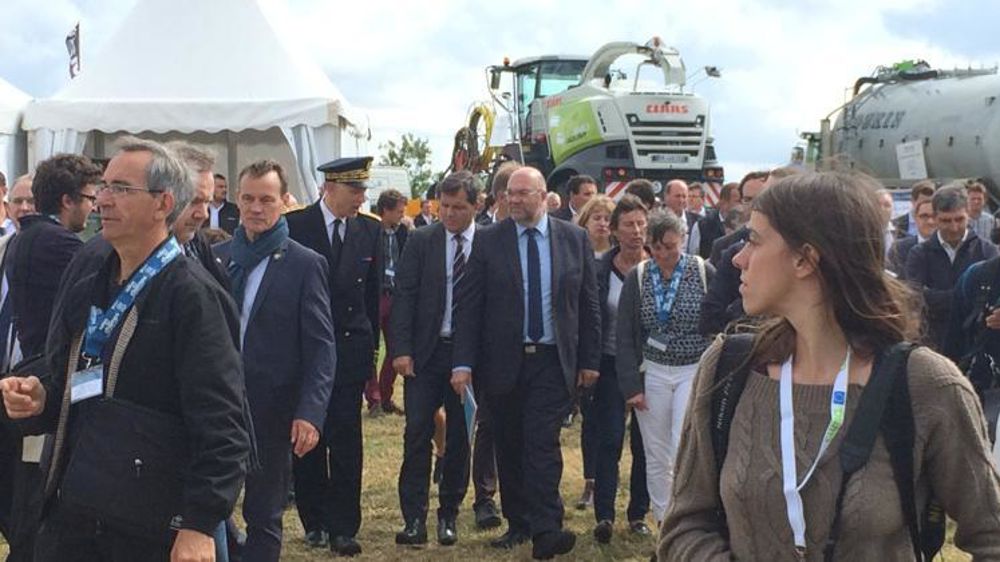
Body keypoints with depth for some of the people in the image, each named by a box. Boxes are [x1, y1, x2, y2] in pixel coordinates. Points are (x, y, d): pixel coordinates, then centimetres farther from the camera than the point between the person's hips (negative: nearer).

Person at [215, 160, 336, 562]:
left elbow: (321, 348, -7)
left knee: (264, 517, 9)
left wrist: (311, 413, -18)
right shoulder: (217, 258, 7)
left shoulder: (305, 265, -4)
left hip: (270, 412, -3)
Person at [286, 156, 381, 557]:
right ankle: (314, 522, 20)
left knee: (346, 440, -2)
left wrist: (371, 344, 8)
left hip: (350, 349, 1)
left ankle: (343, 528, 3)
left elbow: (374, 293, 9)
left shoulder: (370, 230, 4)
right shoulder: (294, 225, -5)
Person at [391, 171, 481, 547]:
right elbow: (405, 297, -1)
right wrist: (401, 349, -9)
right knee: (417, 433, -3)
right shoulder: (421, 242, 1)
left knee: (459, 437, 8)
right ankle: (414, 518, 1)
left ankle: (449, 514, 21)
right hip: (425, 351, 0)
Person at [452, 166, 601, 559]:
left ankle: (546, 530, -12)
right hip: (504, 361, 1)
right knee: (509, 446, 9)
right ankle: (518, 524, 21)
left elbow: (588, 303, 7)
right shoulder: (488, 241, 1)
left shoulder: (574, 239, 3)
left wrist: (590, 360, 4)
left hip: (553, 362, -1)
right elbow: (469, 305, -1)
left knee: (543, 443, -10)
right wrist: (463, 362, -8)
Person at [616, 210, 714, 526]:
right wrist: (631, 384, -3)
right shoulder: (637, 278, 0)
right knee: (656, 455, 8)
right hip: (652, 373, 3)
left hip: (695, 371, -2)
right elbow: (624, 336, 2)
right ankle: (663, 520, 22)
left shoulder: (704, 273, -6)